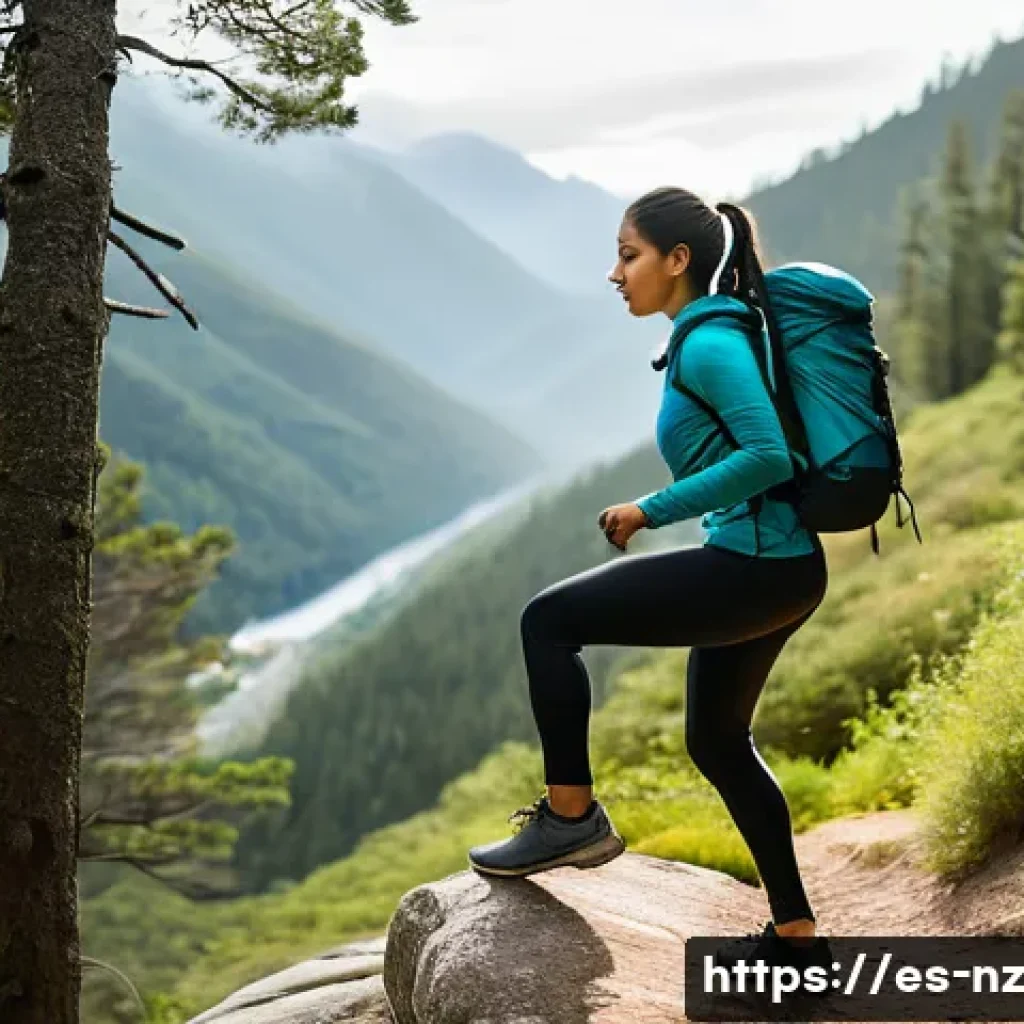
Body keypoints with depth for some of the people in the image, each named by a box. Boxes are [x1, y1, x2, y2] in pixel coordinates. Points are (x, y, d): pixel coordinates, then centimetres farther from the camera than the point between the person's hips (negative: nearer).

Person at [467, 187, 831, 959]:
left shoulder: (708, 343, -15)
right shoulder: (717, 334, 13)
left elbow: (769, 457, -26)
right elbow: (770, 447, 21)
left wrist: (653, 510, -19)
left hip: (754, 567, -11)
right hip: (770, 567, 11)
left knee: (549, 621, -7)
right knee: (717, 740, 23)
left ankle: (571, 816, 3)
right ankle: (795, 931, 31)